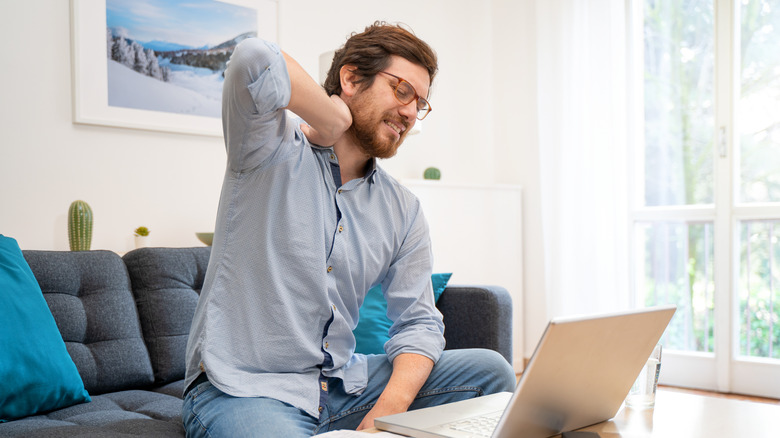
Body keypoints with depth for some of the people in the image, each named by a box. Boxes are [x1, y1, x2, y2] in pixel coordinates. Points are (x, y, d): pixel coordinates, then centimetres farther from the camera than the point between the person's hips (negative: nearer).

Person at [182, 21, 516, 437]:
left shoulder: (404, 211, 8)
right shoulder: (275, 149, -8)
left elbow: (418, 322, 5)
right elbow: (253, 61, -29)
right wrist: (336, 120, -14)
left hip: (343, 384, 6)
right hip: (242, 389, -6)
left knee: (489, 369, -6)